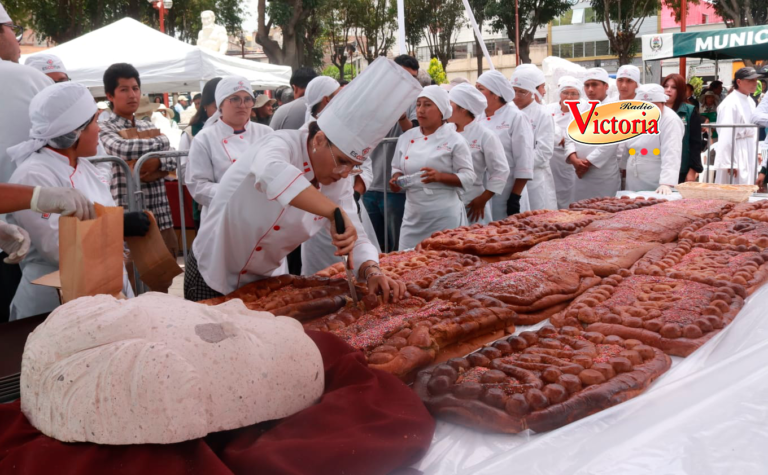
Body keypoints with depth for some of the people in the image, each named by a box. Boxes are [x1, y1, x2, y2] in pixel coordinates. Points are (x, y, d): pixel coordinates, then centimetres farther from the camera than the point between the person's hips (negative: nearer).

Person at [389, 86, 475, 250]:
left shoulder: (454, 140, -4)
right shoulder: (406, 138, 9)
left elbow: (468, 177, -6)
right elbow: (396, 168, 19)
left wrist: (440, 176, -20)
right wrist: (396, 179, -3)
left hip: (445, 217, -4)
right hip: (413, 216, 4)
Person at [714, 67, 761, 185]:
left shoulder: (750, 102, 12)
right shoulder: (731, 103, -15)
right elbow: (726, 135, -19)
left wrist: (756, 153, 19)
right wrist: (729, 163, -20)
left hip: (750, 155, 9)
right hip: (737, 154, -9)